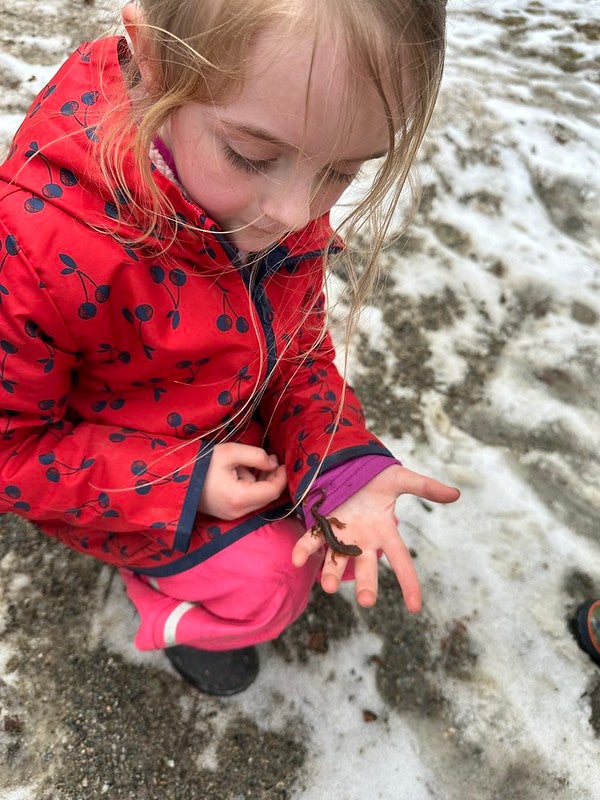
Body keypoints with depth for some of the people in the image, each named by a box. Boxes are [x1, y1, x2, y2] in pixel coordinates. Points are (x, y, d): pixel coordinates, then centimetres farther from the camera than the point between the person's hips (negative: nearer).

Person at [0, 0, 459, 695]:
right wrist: (180, 484, -27)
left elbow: (299, 346, -6)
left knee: (345, 530, 3)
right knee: (265, 584, -10)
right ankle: (166, 600, 21)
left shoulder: (287, 202, -18)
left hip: (242, 431, 5)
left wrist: (342, 463, -24)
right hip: (108, 483, -5)